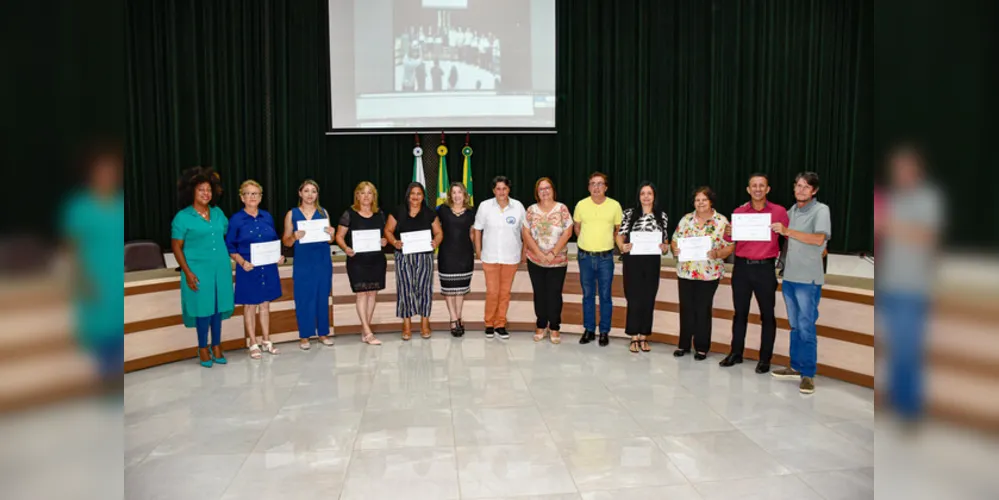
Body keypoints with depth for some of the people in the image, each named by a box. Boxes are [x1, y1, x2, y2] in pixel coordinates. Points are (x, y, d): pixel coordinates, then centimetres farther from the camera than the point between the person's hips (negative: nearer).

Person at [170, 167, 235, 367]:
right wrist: (188, 272, -13)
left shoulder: (218, 213, 8)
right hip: (199, 271, -4)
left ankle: (216, 346, 22)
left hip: (221, 269, 4)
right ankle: (203, 349, 18)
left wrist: (229, 264, 10)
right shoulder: (182, 217, -6)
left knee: (218, 307, 10)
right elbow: (176, 247, -6)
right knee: (203, 308, 2)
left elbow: (227, 237, 15)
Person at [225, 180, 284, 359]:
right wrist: (242, 262, -19)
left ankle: (267, 341, 24)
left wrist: (279, 256, -4)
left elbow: (275, 241, 13)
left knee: (265, 304, 13)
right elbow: (230, 247, -5)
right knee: (250, 306, 6)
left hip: (268, 268, 4)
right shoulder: (236, 220, -6)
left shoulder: (267, 217, 5)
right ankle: (253, 345, 16)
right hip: (248, 269, -4)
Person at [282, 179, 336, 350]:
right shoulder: (292, 214, 2)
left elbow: (330, 240, 8)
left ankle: (323, 333, 18)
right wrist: (295, 237, -19)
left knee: (322, 296, 7)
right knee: (303, 297, 0)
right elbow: (286, 241, 1)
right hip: (302, 262, -2)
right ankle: (305, 336, 10)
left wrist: (331, 234, -14)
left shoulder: (323, 212, 7)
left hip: (323, 261, 2)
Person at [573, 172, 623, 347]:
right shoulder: (581, 205, -1)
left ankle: (604, 331, 16)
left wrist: (607, 242, 5)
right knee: (588, 295, 10)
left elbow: (618, 229, 7)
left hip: (606, 257, -1)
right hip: (585, 256, 1)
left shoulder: (615, 205, -4)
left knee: (605, 296, 5)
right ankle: (589, 330, 21)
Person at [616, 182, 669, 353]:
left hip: (652, 262, 2)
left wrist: (664, 247, -9)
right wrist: (622, 246, -20)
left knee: (649, 299, 5)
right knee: (634, 298, -1)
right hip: (633, 261, -2)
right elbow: (620, 234, 1)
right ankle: (634, 337, 9)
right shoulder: (629, 214, 2)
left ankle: (644, 337, 16)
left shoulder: (662, 216, 8)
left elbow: (664, 239, 12)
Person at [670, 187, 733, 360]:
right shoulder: (686, 219, 7)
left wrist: (717, 254, -22)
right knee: (686, 308, 8)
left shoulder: (722, 222, -3)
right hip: (685, 272, 3)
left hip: (709, 273, -3)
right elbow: (675, 240, 10)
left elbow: (730, 246, -5)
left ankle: (702, 348, 17)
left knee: (703, 310, 4)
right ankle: (684, 344, 21)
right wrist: (675, 249, -10)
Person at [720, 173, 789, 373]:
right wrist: (728, 234, -13)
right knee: (740, 312, 10)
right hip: (742, 267, 2)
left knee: (767, 315, 4)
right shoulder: (739, 212, 4)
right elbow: (730, 240, 8)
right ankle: (736, 353, 21)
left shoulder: (778, 212, -1)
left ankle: (765, 359, 14)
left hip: (765, 268, -2)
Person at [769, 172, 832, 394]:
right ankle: (796, 366, 24)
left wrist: (788, 231, -24)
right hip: (789, 276, 6)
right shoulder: (792, 210, 13)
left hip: (808, 278, -6)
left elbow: (819, 239, -20)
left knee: (806, 328, -4)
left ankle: (808, 374, 5)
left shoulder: (821, 210, -6)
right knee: (795, 326, 14)